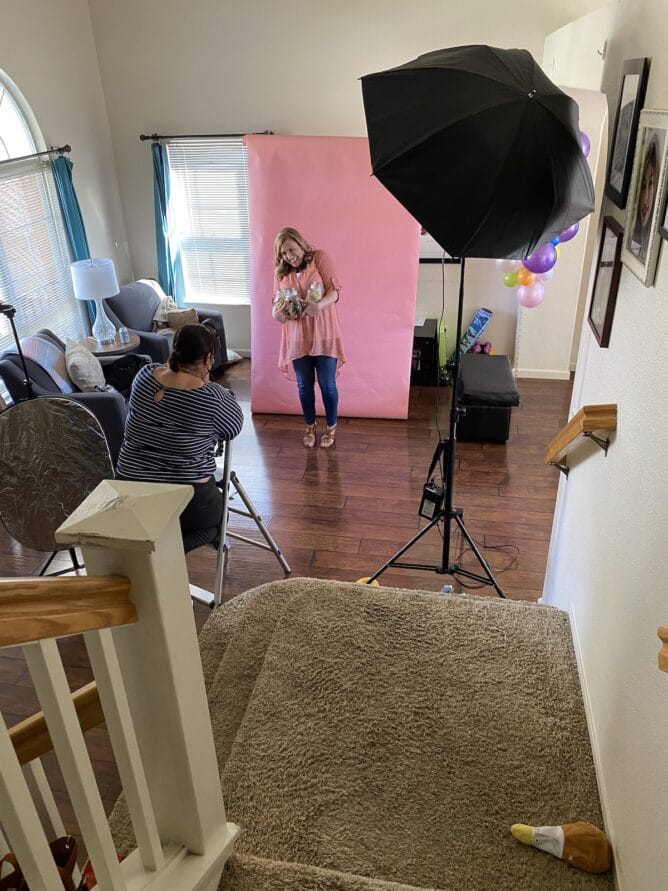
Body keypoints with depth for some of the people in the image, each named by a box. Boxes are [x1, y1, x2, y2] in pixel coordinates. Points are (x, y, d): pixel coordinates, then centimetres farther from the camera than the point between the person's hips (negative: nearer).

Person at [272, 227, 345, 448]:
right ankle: (310, 426, 30)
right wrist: (277, 313, -18)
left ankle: (331, 428, 22)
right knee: (304, 386, 10)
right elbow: (276, 304, 7)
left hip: (323, 334, -3)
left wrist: (319, 305, -32)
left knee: (327, 384, 3)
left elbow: (335, 290, -12)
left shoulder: (320, 258, -4)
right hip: (297, 338, 3)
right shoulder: (280, 272, 7)